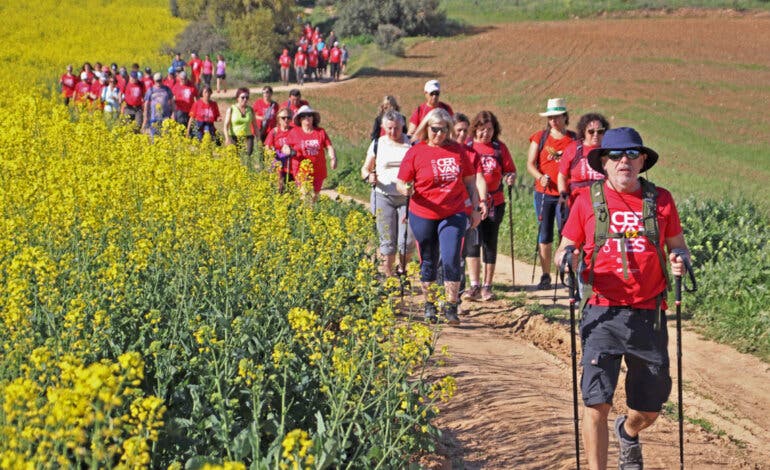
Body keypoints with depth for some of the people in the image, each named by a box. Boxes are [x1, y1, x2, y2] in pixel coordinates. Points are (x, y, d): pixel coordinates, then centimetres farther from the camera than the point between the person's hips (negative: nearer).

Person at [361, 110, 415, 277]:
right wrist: (369, 177, -11)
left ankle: (402, 269, 22)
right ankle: (388, 276, 13)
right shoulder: (378, 144, 5)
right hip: (383, 196, 0)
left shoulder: (412, 144, 3)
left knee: (407, 242, -6)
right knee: (388, 242, 0)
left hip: (407, 198, 0)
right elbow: (365, 168, 12)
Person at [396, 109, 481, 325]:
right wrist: (406, 190, -23)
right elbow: (401, 183, 0)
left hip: (454, 215, 0)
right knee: (428, 262, 9)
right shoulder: (416, 152, -1)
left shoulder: (458, 150, 5)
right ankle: (429, 305, 24)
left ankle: (451, 306, -1)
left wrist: (475, 208, 11)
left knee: (451, 259, -10)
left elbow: (469, 181, 13)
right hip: (423, 216, 0)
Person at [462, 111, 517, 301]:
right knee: (473, 241, -11)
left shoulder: (499, 148, 6)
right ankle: (474, 286, -9)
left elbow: (510, 170, 11)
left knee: (490, 243, 7)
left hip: (495, 203, 2)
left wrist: (510, 177, -12)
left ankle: (487, 286, 15)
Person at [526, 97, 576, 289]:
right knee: (545, 235, 6)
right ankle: (545, 276, 14)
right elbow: (530, 164, 2)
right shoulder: (540, 137, 5)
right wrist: (541, 177, -17)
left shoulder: (574, 140, 4)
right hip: (543, 193, 1)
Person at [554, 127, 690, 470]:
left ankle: (627, 432, 47)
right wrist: (567, 258, -15)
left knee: (649, 408, 13)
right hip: (602, 314, -2)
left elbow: (678, 246, 15)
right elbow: (563, 252, 8)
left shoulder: (661, 200, 7)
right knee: (597, 404, -10)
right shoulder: (588, 200, 3)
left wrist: (680, 259, -8)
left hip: (648, 316, 2)